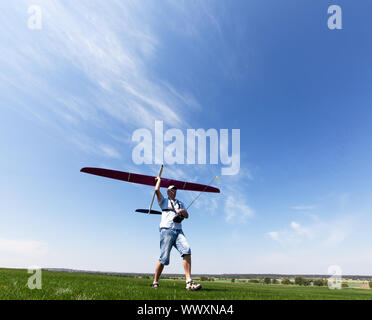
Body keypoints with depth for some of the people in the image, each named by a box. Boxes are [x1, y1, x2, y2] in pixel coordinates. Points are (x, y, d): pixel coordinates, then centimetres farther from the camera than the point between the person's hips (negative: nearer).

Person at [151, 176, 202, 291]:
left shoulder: (180, 203, 28)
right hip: (166, 230, -3)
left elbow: (187, 216, 19)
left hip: (178, 231, 4)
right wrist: (159, 180, 16)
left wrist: (183, 211, -2)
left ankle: (189, 282, -22)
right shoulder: (164, 201, 16)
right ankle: (155, 282, 12)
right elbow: (157, 190, -1)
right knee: (164, 258, -8)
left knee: (186, 250, -21)